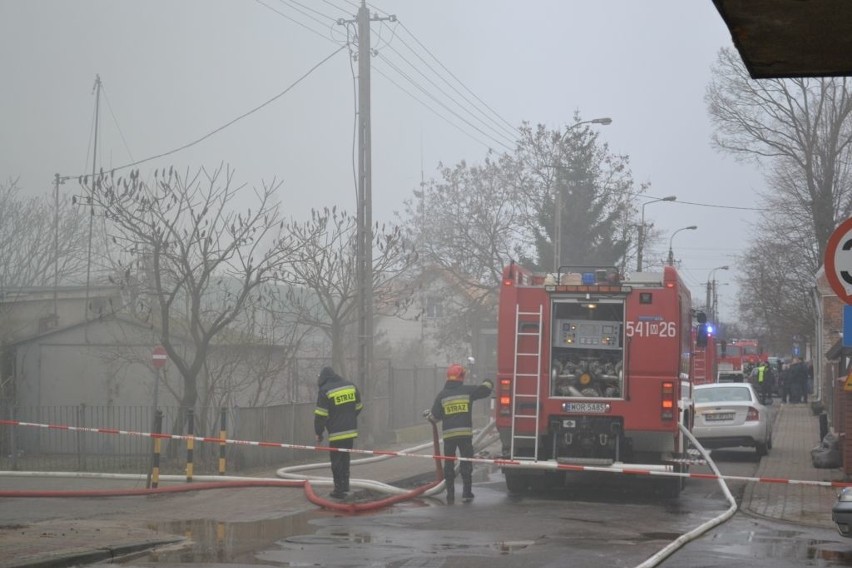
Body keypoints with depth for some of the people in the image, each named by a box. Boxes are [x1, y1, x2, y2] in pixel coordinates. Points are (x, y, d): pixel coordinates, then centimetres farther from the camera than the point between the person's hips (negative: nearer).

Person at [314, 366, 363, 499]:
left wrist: (319, 433, 0)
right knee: (345, 458, 18)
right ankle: (345, 485, 22)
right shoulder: (351, 386, 8)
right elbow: (358, 407, 16)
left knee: (336, 460, 1)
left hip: (336, 433, -6)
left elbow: (321, 415, -11)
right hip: (351, 431, 6)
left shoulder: (325, 391, -11)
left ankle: (339, 490, 1)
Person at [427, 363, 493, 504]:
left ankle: (450, 496, 5)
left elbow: (435, 416, 3)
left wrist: (429, 416, 27)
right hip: (465, 432, -1)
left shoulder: (442, 395, 2)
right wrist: (488, 382, 29)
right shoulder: (468, 390, -1)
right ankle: (467, 493, 3)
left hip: (448, 434, 1)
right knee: (466, 463, 7)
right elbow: (484, 390, 6)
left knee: (449, 464, 8)